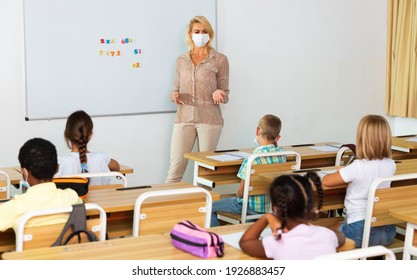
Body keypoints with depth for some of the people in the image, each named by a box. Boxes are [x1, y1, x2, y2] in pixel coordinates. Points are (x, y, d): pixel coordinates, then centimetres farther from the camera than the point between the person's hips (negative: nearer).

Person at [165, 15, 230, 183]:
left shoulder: (220, 59, 4)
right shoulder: (181, 60, 13)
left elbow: (224, 93, 5)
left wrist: (218, 95, -18)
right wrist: (175, 96, -3)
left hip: (209, 118, -2)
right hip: (184, 117, 2)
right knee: (175, 166, -5)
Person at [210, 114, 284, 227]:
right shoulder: (282, 153, -6)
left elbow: (241, 192, -16)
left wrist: (238, 195, 4)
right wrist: (274, 143, 9)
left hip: (254, 207, -7)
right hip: (274, 204, 7)